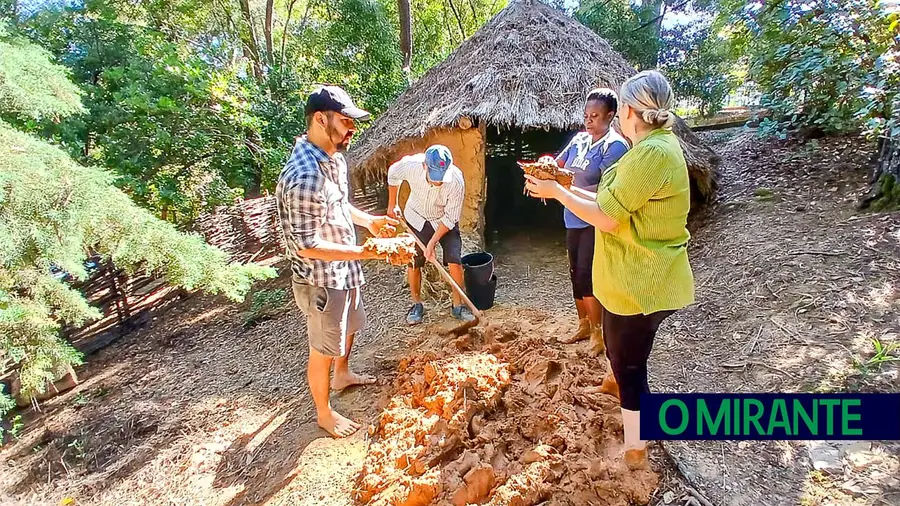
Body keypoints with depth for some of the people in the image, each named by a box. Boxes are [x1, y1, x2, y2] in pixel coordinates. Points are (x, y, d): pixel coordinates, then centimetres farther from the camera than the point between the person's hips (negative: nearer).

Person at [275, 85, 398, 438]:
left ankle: (343, 375, 56)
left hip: (345, 270, 9)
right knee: (323, 349, 11)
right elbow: (306, 246, -29)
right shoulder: (303, 177, -31)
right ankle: (324, 413, 33)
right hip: (321, 279, -9)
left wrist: (368, 220, 1)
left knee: (349, 326, 29)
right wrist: (365, 252, -29)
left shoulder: (335, 158, -1)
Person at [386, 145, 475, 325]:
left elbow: (449, 218, -22)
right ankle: (417, 305, 23)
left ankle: (457, 305, 9)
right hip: (416, 217, 2)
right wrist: (392, 205, 2)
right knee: (413, 263, 3)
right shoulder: (411, 165, -30)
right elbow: (393, 174, -4)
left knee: (455, 262, -11)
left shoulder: (456, 181, -34)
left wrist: (432, 243, -24)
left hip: (445, 221, -1)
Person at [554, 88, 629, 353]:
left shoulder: (615, 145, -13)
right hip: (574, 219, 7)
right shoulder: (579, 139, 9)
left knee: (586, 275, -8)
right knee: (576, 273, 14)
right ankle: (583, 325, 30)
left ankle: (597, 331, 9)